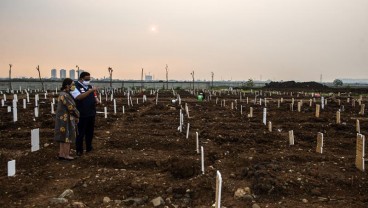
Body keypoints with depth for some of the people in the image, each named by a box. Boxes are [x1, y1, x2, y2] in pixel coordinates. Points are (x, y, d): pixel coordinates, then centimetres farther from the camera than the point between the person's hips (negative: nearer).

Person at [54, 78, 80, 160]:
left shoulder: (63, 94, 10)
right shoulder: (65, 95, -21)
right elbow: (71, 108, -18)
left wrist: (75, 116, 9)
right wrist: (77, 116, -3)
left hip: (63, 118, 10)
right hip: (66, 119, -10)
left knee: (63, 137, 16)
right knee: (67, 137, 1)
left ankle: (61, 154, 24)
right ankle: (66, 155, 10)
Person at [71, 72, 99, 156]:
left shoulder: (90, 87, 14)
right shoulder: (76, 87, -8)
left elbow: (94, 96, 24)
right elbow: (79, 97, -25)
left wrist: (97, 100, 0)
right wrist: (90, 91, -27)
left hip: (91, 114, 7)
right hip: (81, 115, -7)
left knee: (90, 132, 14)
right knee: (80, 133, 1)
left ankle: (89, 147, 27)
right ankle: (79, 150, 12)